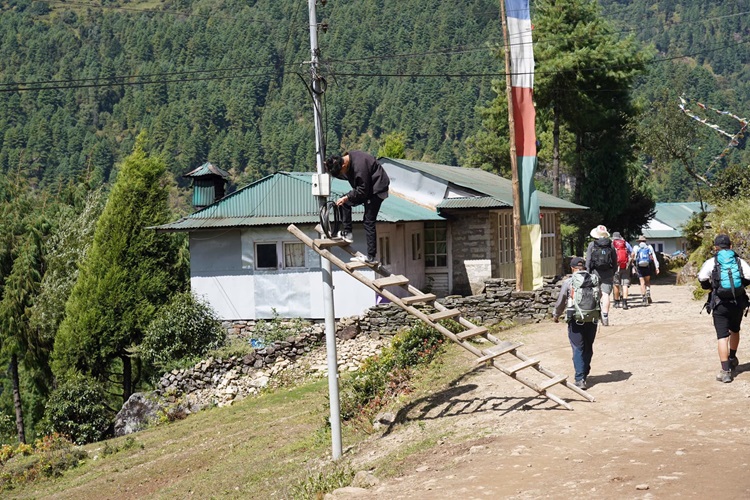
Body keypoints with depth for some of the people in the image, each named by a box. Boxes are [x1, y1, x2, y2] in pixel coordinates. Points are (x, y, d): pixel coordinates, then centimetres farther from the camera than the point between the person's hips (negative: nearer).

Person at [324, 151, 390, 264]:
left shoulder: (359, 166, -32)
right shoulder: (345, 159, -5)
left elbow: (362, 190, -26)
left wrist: (347, 197, -22)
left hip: (376, 189, -9)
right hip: (365, 188, 9)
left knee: (369, 222, -8)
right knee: (344, 202, 7)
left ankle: (371, 257, -6)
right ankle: (347, 233, 11)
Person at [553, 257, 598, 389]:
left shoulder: (568, 282, -6)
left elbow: (560, 302, 1)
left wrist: (556, 316, 19)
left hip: (576, 320, -3)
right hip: (592, 319, 3)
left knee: (578, 349, -1)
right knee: (588, 348, 18)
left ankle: (580, 379, -9)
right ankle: (585, 373, 33)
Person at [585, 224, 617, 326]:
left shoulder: (592, 245, -3)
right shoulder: (610, 245, 3)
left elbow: (588, 260, -3)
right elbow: (615, 261, 7)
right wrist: (613, 274, 16)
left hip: (595, 272, -1)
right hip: (608, 274, 1)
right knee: (606, 294, -2)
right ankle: (605, 317, -9)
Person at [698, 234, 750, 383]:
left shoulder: (711, 262, -2)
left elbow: (702, 278, -15)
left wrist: (709, 287, 6)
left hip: (720, 304, -3)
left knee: (722, 336, -3)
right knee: (735, 331, 27)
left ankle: (726, 371, -12)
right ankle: (732, 359, 44)